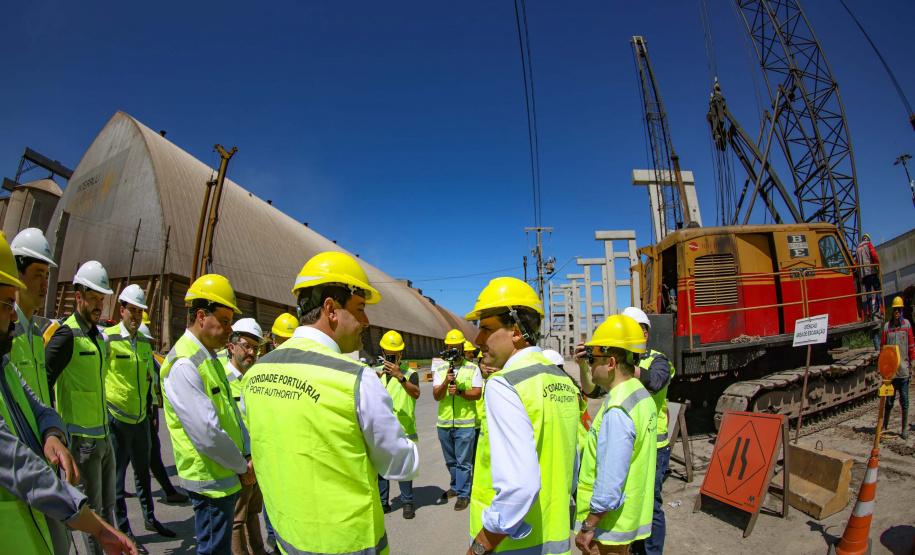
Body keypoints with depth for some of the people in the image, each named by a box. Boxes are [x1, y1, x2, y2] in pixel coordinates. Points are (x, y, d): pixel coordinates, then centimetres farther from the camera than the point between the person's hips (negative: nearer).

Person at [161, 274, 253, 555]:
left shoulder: (210, 358, 10)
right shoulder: (183, 365, -22)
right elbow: (207, 434, -25)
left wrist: (248, 454, 4)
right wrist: (242, 467, -12)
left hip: (226, 476, 9)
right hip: (211, 480, -9)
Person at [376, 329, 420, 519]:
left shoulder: (410, 373, -1)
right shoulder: (377, 372, 12)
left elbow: (416, 393, -19)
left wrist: (400, 376, -32)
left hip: (403, 429, -3)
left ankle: (407, 503, 15)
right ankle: (383, 503, 21)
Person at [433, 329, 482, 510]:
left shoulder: (473, 369, 1)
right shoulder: (440, 370, 7)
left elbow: (477, 393, -7)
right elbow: (436, 396, -3)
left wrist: (459, 391, -22)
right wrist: (446, 382, -21)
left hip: (465, 423, -3)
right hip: (444, 423, 4)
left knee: (463, 461, -1)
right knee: (450, 460, 18)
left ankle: (463, 494, 12)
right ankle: (455, 486, 37)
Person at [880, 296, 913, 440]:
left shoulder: (907, 325, 1)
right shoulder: (887, 326, 2)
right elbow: (882, 347, 6)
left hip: (903, 369, 0)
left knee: (904, 399, 6)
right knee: (889, 399, 8)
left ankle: (905, 429, 15)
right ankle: (884, 425, 19)